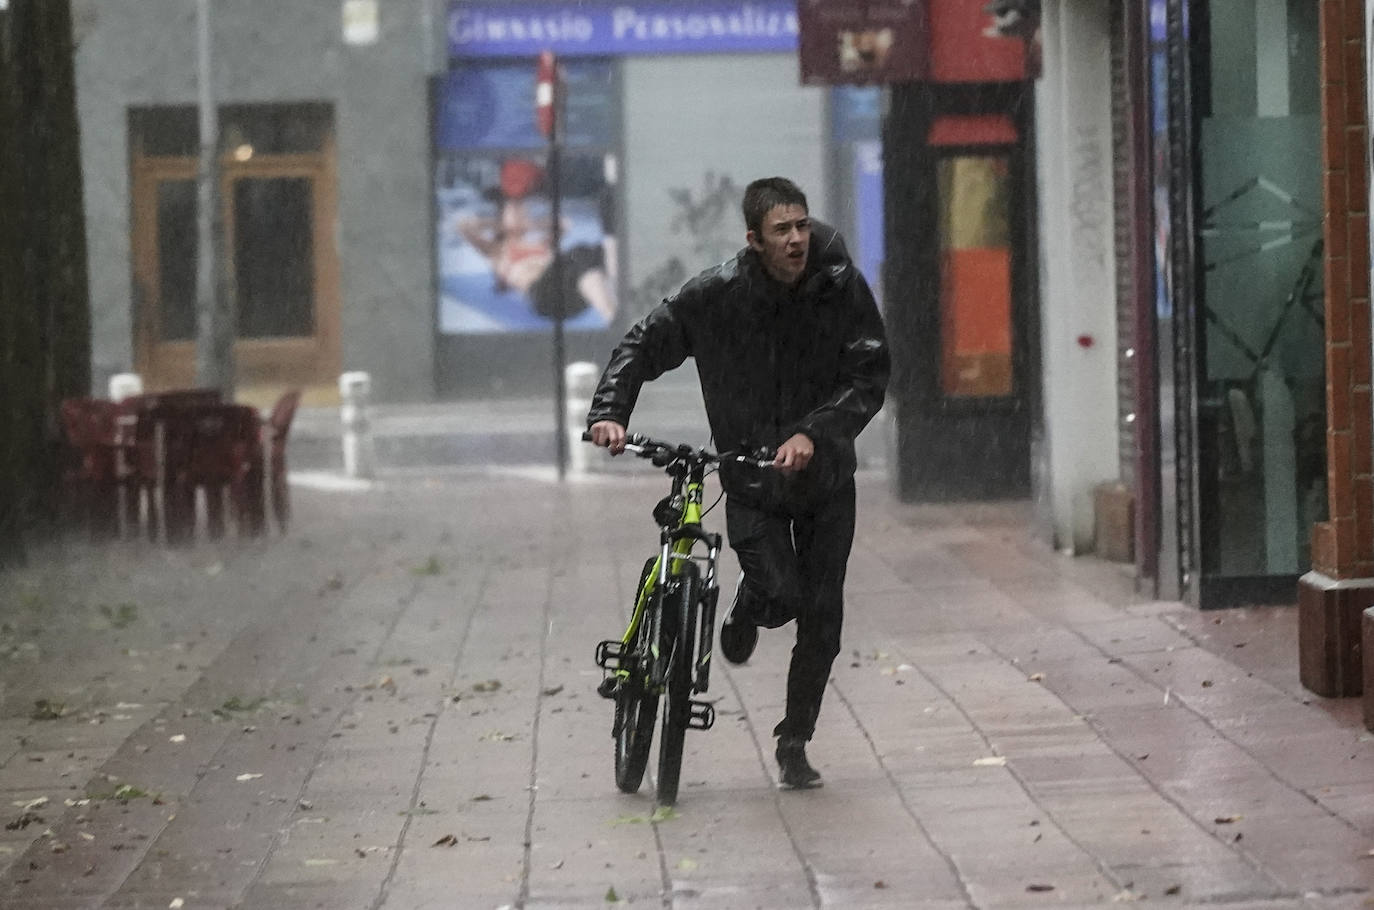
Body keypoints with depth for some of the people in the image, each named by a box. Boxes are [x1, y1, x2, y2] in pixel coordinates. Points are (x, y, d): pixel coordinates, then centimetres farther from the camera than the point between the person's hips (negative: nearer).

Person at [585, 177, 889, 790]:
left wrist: (814, 433, -26)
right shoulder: (717, 294, -11)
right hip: (750, 479, -2)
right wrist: (609, 412, -17)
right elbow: (644, 344, -2)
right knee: (780, 594, -19)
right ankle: (747, 612, 20)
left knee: (821, 617, 2)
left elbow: (870, 376, -12)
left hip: (825, 476, 2)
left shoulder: (842, 288, -10)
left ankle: (794, 744, 20)